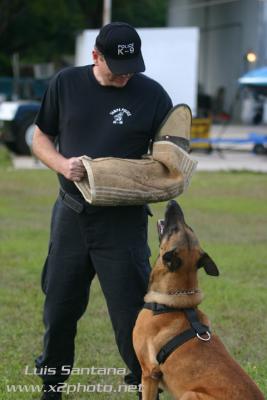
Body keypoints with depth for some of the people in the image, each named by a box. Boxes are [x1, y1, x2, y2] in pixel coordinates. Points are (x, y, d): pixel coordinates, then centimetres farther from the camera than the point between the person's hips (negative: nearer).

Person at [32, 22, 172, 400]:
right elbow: (41, 138, 10)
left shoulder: (152, 94, -5)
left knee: (131, 314, -3)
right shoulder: (66, 84, 1)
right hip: (71, 214, 3)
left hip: (123, 222, -3)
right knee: (59, 309, 14)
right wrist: (61, 164, -11)